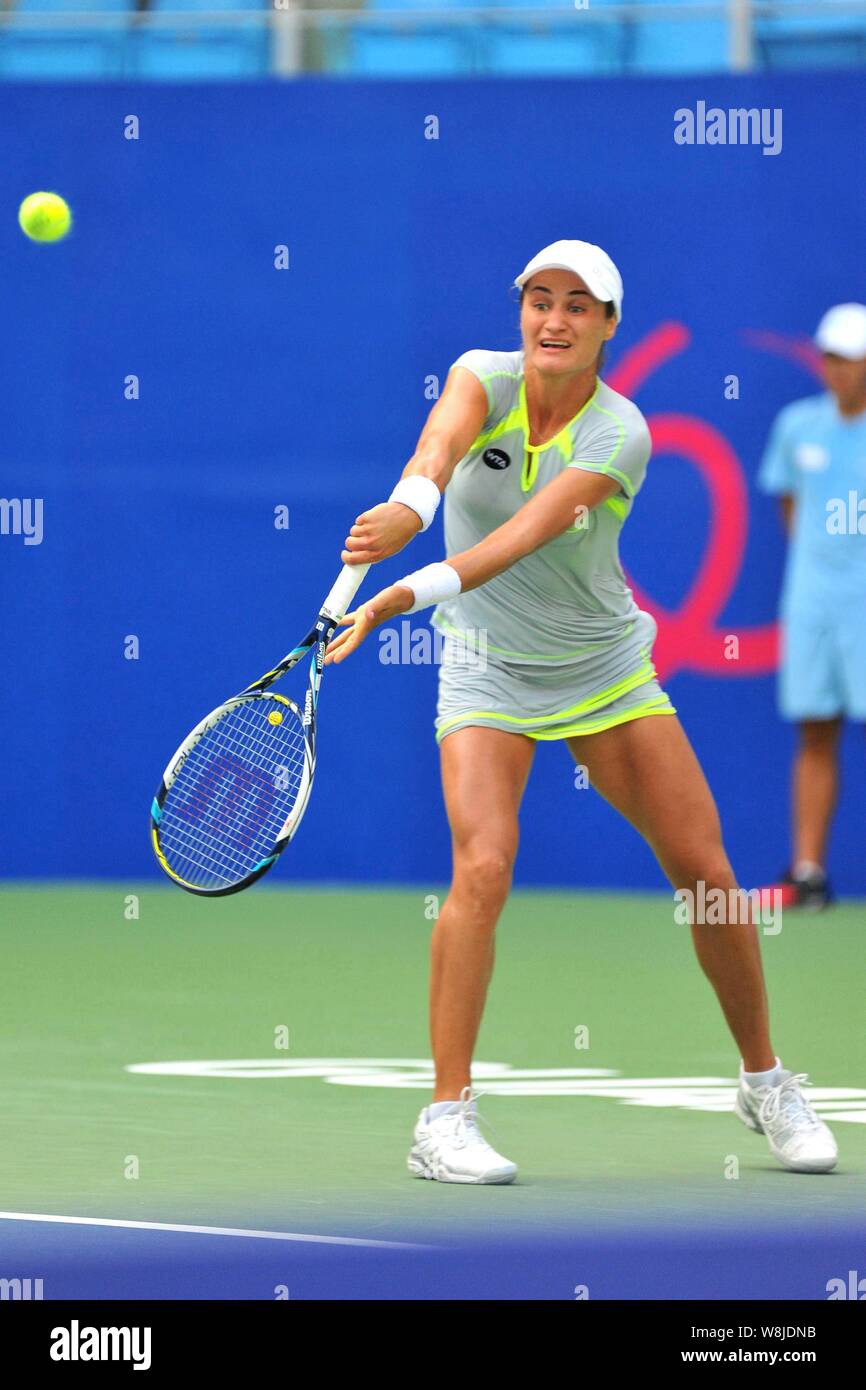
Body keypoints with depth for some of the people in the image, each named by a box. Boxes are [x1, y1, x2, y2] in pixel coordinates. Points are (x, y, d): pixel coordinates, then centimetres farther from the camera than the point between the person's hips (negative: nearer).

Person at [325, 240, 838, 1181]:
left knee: (706, 871, -3)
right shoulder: (483, 378, -11)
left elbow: (524, 534, -34)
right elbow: (443, 443, -35)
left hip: (604, 670, 0)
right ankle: (445, 1120, -17)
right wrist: (408, 507, -59)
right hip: (487, 676, 0)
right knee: (483, 865, -22)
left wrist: (408, 593, -48)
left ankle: (765, 1084, 20)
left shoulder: (618, 434, -19)